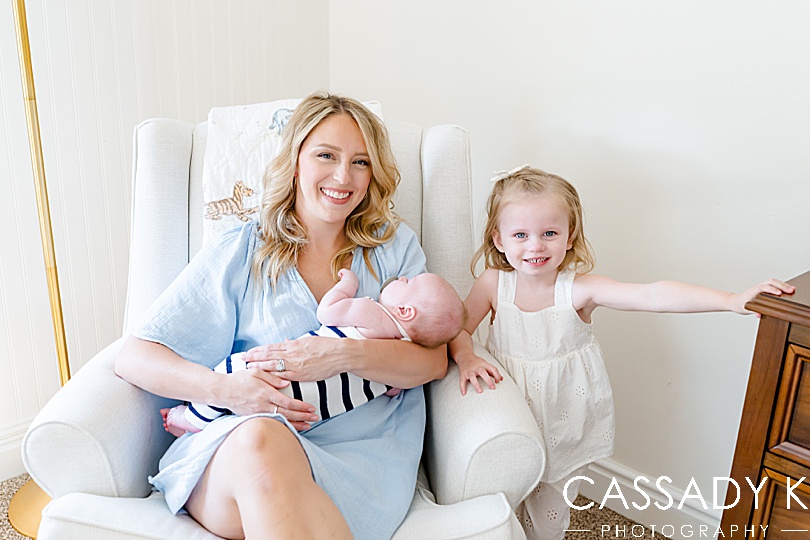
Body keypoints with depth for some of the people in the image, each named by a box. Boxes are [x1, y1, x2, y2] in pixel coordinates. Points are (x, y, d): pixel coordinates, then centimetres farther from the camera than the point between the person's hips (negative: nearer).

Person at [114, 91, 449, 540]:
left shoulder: (394, 245, 13)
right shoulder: (239, 254, 8)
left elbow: (435, 360, 3)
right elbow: (134, 358, 3)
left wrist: (346, 355, -16)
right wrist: (226, 389, -16)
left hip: (363, 449, 0)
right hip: (232, 448, 1)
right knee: (261, 440, -36)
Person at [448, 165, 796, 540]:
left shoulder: (578, 289, -18)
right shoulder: (493, 283, -12)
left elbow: (653, 295, -28)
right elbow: (459, 328, -3)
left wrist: (732, 300, -37)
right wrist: (466, 358, -25)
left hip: (563, 425, -1)